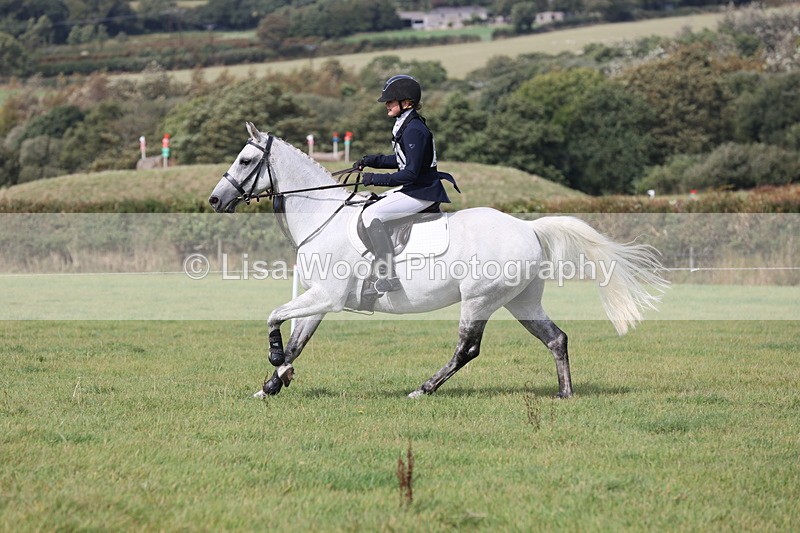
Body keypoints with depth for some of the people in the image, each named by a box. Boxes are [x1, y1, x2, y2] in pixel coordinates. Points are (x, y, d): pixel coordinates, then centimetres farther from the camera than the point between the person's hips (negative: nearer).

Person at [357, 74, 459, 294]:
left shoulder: (414, 130, -21)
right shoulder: (405, 125, 10)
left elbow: (410, 173, -24)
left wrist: (376, 178, -20)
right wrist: (372, 161, 12)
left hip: (422, 192, -11)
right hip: (414, 187, 11)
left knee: (371, 214, -19)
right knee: (370, 203, 23)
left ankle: (388, 276, -23)